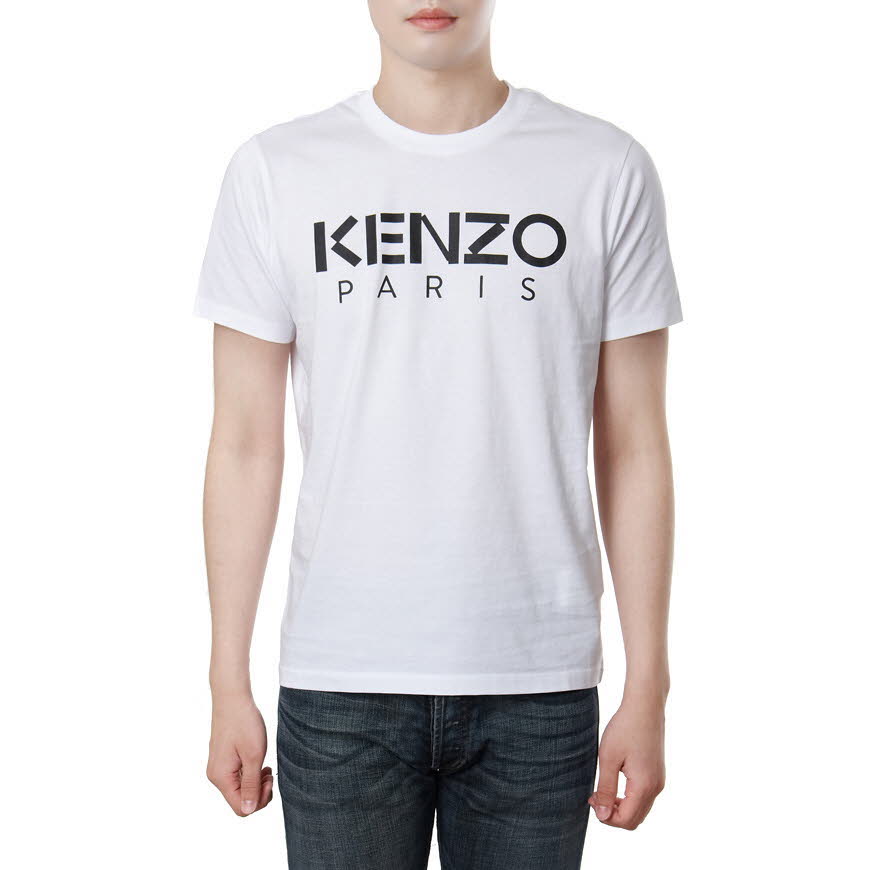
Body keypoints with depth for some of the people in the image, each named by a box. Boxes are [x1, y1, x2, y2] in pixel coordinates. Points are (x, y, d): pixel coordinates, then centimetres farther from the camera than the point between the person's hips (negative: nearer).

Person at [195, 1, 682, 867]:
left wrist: (647, 690, 0)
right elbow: (245, 444, 2)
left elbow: (633, 449, 2)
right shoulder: (275, 171, 1)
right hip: (339, 679, 0)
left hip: (539, 685, 0)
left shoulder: (606, 170, 0)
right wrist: (229, 684, 2)